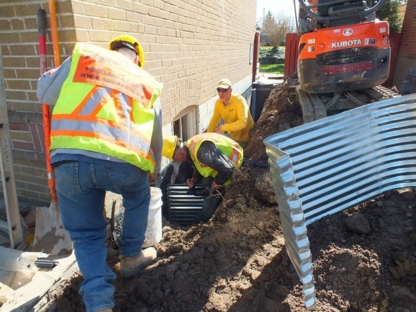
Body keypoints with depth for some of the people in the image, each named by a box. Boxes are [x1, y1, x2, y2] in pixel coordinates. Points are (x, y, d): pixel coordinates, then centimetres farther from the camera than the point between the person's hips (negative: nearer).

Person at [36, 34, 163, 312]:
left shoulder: (82, 55, 20)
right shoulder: (148, 82, 24)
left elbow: (45, 93, 23)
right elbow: (155, 136, 30)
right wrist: (154, 169, 46)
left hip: (69, 158, 0)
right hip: (123, 160, 0)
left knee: (86, 234, 19)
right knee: (139, 199, 33)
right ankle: (131, 257, 44)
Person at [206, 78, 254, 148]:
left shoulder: (239, 100, -29)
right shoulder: (218, 102, -11)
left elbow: (242, 122, -40)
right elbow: (214, 119, 1)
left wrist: (222, 128, -39)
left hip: (244, 137, -5)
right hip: (231, 136, 6)